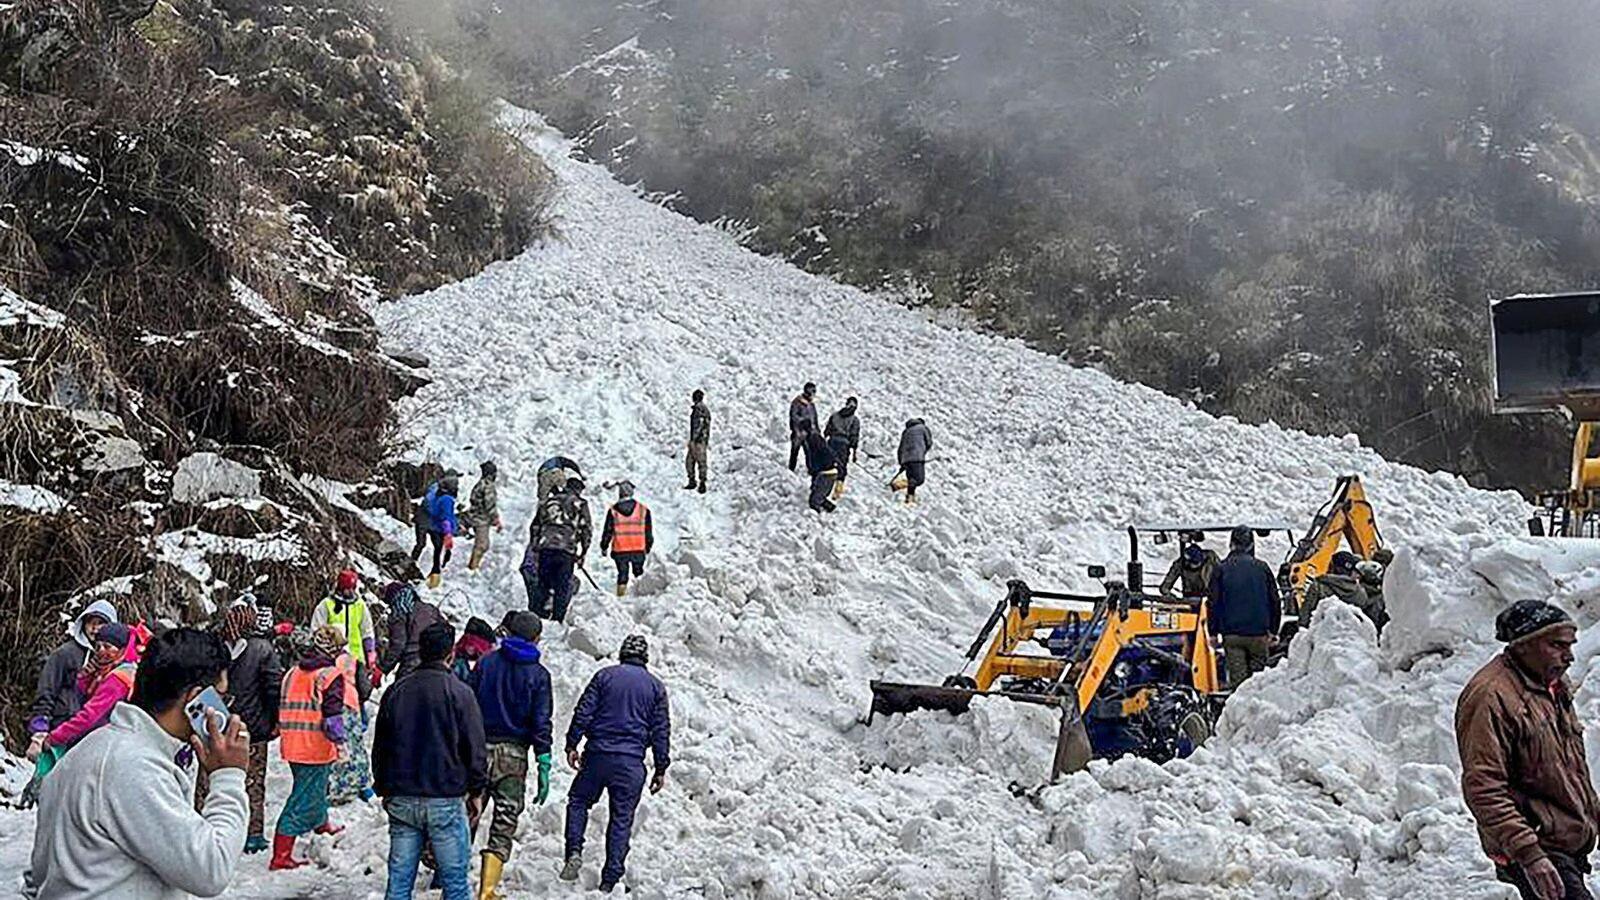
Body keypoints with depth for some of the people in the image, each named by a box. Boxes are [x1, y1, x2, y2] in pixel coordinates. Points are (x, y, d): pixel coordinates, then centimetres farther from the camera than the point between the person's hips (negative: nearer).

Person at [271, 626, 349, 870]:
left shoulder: (293, 673, 11)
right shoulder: (331, 675, -13)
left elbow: (284, 707, 18)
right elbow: (333, 712, -20)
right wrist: (340, 742, -19)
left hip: (292, 746, 8)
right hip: (316, 748, -8)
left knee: (315, 788, 30)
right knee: (303, 800, -4)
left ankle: (322, 826, 52)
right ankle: (280, 857, -6)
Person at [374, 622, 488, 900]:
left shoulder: (395, 691, 6)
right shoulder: (459, 692, -7)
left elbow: (380, 749, 13)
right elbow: (475, 749, -6)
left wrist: (385, 790, 24)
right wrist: (477, 789, 7)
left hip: (401, 801, 4)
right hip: (445, 800, -4)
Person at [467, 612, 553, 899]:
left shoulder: (487, 662, 4)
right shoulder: (538, 674, -1)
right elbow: (541, 722, -6)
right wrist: (544, 767, -5)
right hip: (513, 755, -2)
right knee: (504, 824, 3)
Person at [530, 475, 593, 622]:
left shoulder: (550, 501, 20)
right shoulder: (580, 504, 9)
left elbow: (535, 526, 20)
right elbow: (586, 529, 5)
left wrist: (535, 545, 25)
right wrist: (583, 553, 12)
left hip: (545, 548, 4)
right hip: (566, 550, -3)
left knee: (542, 584, 11)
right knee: (563, 587, 2)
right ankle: (557, 619, -2)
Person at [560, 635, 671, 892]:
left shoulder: (605, 676, 6)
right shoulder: (656, 686, 8)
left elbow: (583, 712, 0)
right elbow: (661, 731, 7)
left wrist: (572, 745, 5)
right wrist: (661, 769, 11)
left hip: (598, 755, 0)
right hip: (631, 762, 0)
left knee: (578, 801, 18)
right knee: (622, 818, 5)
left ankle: (574, 852, -3)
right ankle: (610, 880, 3)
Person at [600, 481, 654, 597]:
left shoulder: (613, 510, -2)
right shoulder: (643, 510, 0)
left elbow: (608, 531, 1)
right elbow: (648, 531, 6)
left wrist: (604, 547, 12)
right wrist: (648, 546, 20)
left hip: (619, 550, 0)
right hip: (638, 549, 0)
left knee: (622, 575, 9)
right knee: (638, 573, 17)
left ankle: (621, 595, 6)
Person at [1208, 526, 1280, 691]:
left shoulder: (1221, 569, -1)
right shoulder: (1262, 568, 1)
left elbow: (1214, 603, 1)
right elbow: (1274, 602, 5)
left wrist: (1213, 632, 8)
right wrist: (1273, 631, 14)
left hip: (1231, 633, 0)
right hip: (1258, 632, 0)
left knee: (1236, 679, 1)